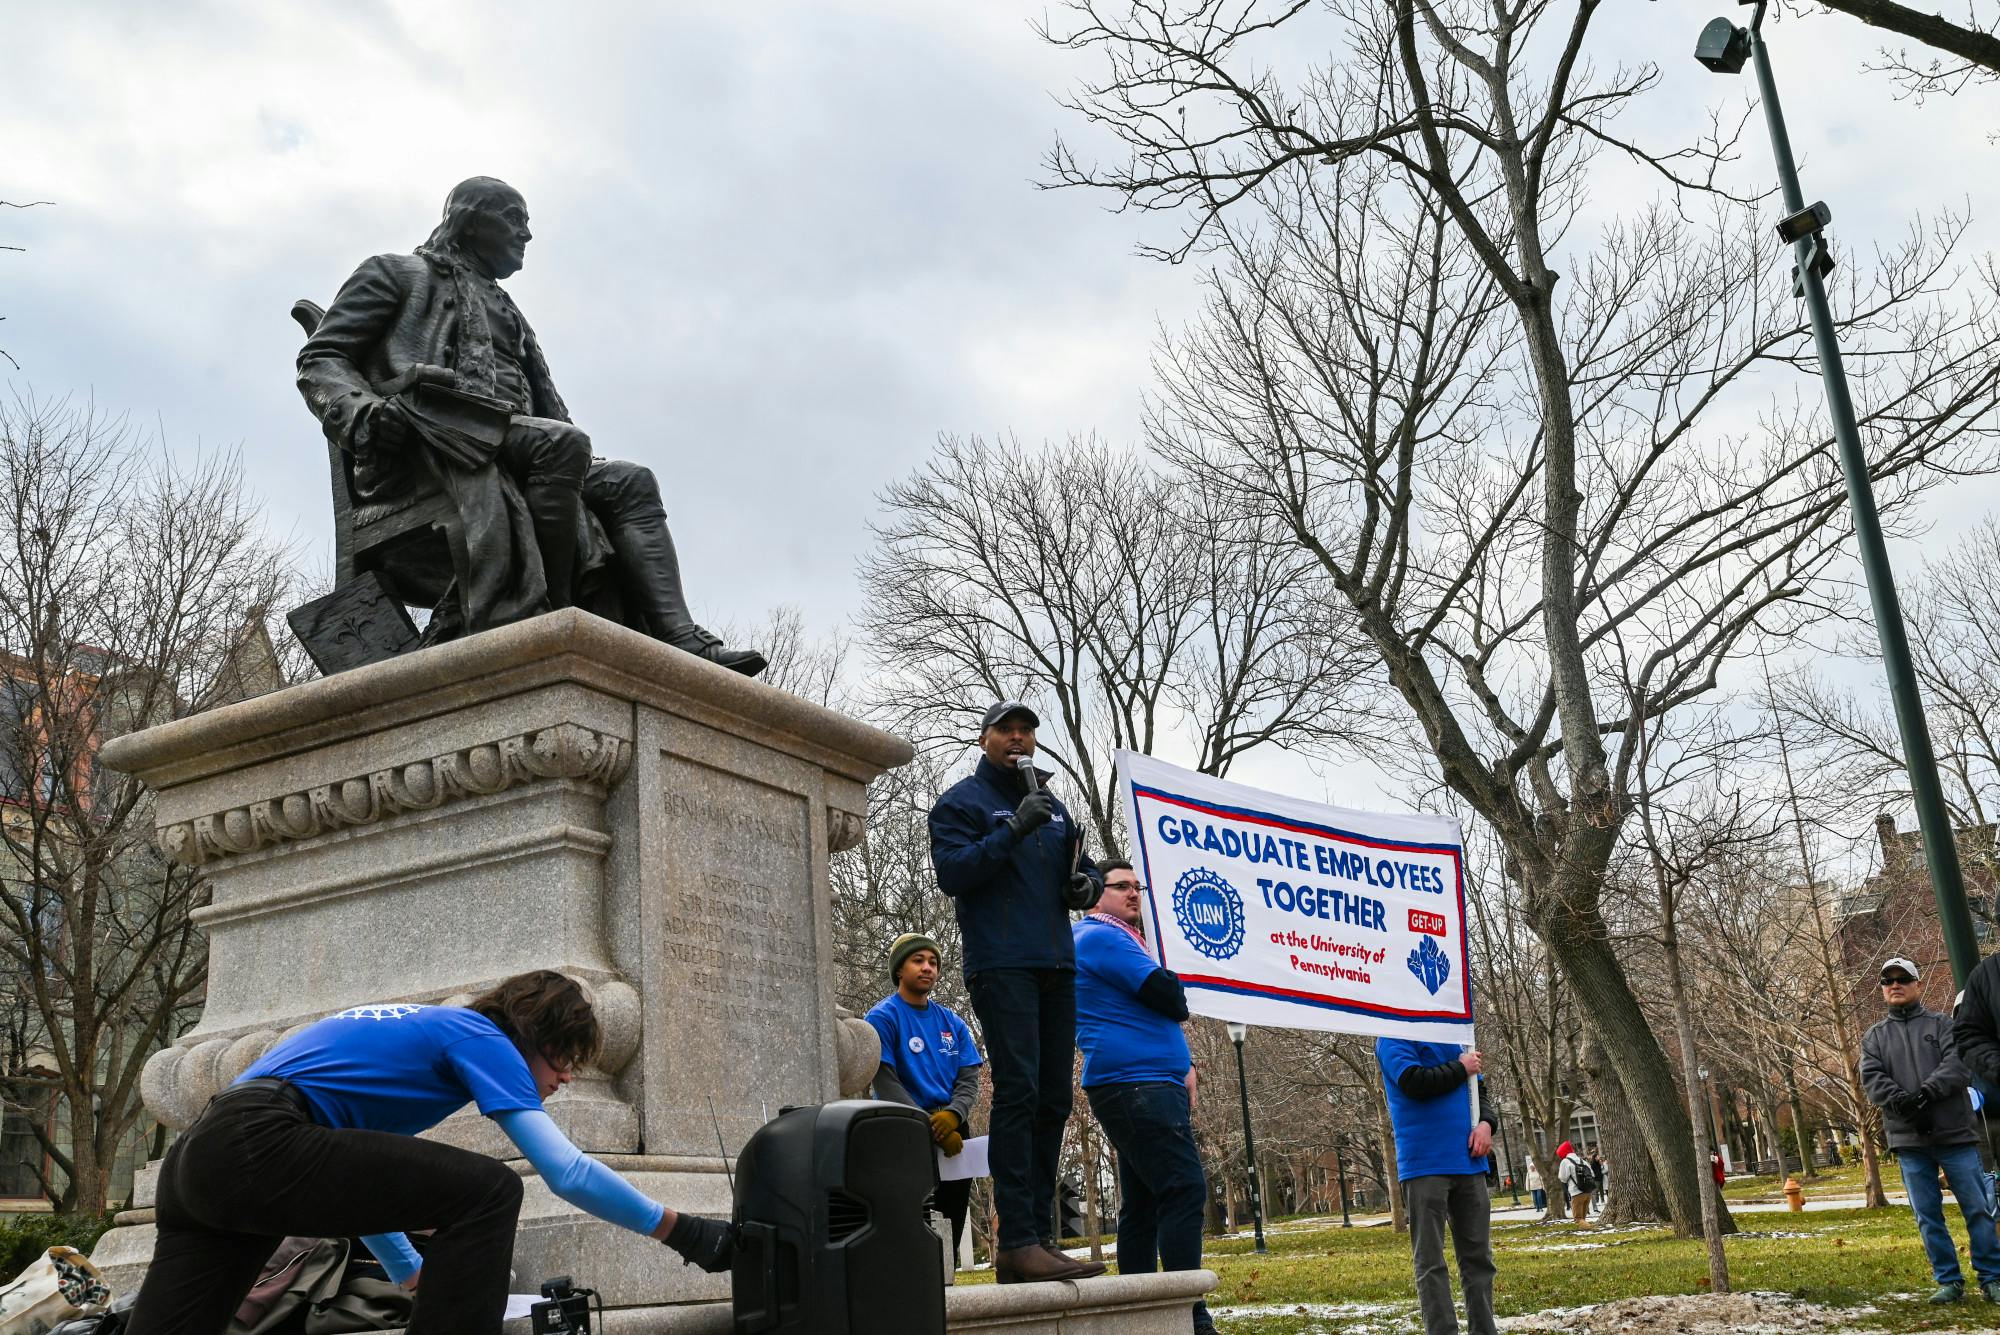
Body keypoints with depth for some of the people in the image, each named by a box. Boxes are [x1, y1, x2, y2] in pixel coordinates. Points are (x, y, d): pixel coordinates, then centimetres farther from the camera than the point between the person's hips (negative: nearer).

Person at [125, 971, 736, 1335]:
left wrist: (417, 1276, 49)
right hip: (257, 1144, -10)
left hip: (194, 1158, 10)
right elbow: (567, 1171, -6)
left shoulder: (421, 1036, 30)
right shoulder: (481, 1037, 3)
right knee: (486, 1191, -11)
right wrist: (683, 1232, 2)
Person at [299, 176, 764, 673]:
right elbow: (321, 358, 9)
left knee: (631, 483, -12)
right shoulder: (394, 274, 21)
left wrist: (581, 465, 10)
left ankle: (676, 639, -27)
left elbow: (549, 408, 30)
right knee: (562, 444, -33)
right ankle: (548, 612, -38)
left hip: (508, 443, 7)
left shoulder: (508, 313, 39)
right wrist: (361, 412, -14)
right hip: (428, 441, -7)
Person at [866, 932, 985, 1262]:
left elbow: (969, 1079, 7)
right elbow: (886, 1083, -10)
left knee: (951, 1230, 4)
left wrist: (952, 1115, -16)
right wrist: (932, 1128, -18)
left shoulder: (952, 1022, 15)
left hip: (953, 1138, 5)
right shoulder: (883, 1017, -2)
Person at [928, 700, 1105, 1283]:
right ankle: (1017, 1241, -15)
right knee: (1017, 1091, -15)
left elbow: (1082, 868, 28)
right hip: (1001, 966, -7)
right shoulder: (962, 801, 3)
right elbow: (952, 872, -10)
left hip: (1056, 968, 7)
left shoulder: (1051, 806, 22)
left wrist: (1087, 883, 4)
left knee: (1052, 1101, 5)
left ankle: (1039, 1238, 10)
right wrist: (1012, 830, -19)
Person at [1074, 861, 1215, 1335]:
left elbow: (1173, 1011, 23)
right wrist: (1175, 991, 8)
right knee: (1184, 1190, -16)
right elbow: (1168, 997, -16)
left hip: (1156, 1086, 11)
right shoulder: (1102, 937, -7)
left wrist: (1185, 1068, 8)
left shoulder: (1123, 938, 25)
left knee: (1143, 1204, 10)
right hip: (1135, 1084, -11)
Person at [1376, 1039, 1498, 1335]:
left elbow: (1478, 1091, 18)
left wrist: (1485, 1122, -2)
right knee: (1430, 1262, -2)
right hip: (1425, 1163, -6)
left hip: (1468, 1160, 6)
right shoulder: (1393, 1038, -3)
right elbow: (1413, 1082, -19)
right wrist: (1460, 1068, -5)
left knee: (1478, 1257, 8)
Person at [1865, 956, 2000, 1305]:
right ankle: (1949, 1281, 13)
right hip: (1908, 1140, 2)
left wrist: (1928, 1091, -23)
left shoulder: (1942, 1024, 7)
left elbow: (1959, 1063, -9)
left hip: (1955, 1133, -2)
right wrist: (1900, 1101, -19)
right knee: (1928, 1216, 5)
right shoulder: (1874, 1036, 13)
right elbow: (1872, 1078, 0)